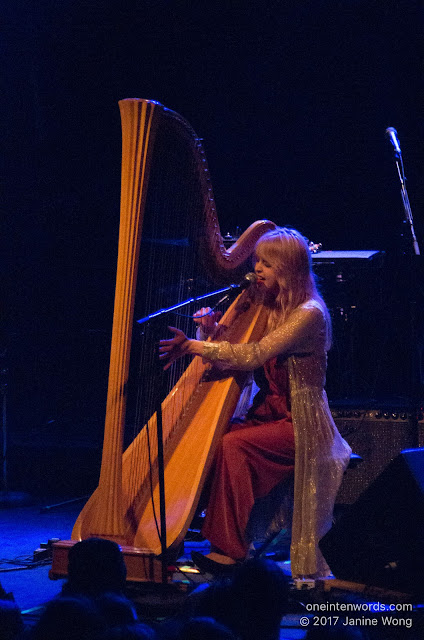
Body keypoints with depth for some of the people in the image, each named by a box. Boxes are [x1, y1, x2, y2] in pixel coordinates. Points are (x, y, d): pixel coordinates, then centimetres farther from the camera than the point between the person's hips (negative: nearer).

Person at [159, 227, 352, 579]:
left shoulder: (309, 313, -15)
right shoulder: (267, 307, 11)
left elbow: (254, 355, -23)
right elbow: (237, 350, 11)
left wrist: (195, 347, -23)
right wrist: (214, 331, -9)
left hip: (302, 425, -7)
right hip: (268, 414, 7)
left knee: (233, 445, -29)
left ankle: (229, 550, -26)